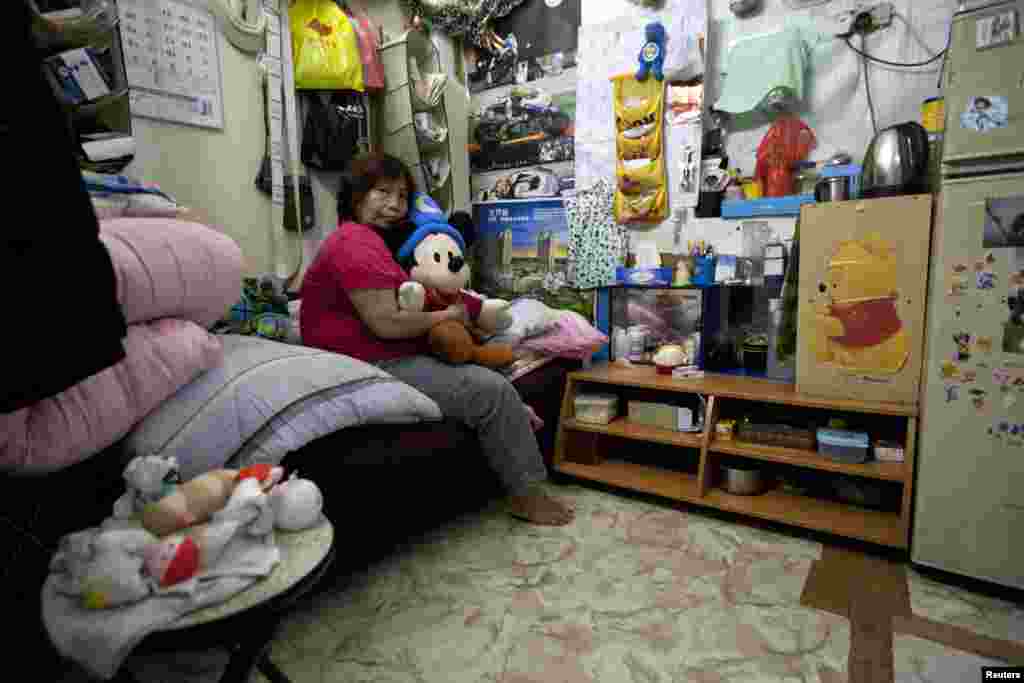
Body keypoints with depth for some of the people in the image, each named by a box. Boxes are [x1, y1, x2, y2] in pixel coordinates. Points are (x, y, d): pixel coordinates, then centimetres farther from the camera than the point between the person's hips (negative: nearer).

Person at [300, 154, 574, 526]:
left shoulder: (372, 240, 20)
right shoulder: (356, 241, -16)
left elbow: (400, 304, 23)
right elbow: (386, 323, -25)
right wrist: (449, 315, -10)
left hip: (390, 359, 11)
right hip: (375, 369, -11)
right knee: (493, 390, -14)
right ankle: (525, 494, 0)